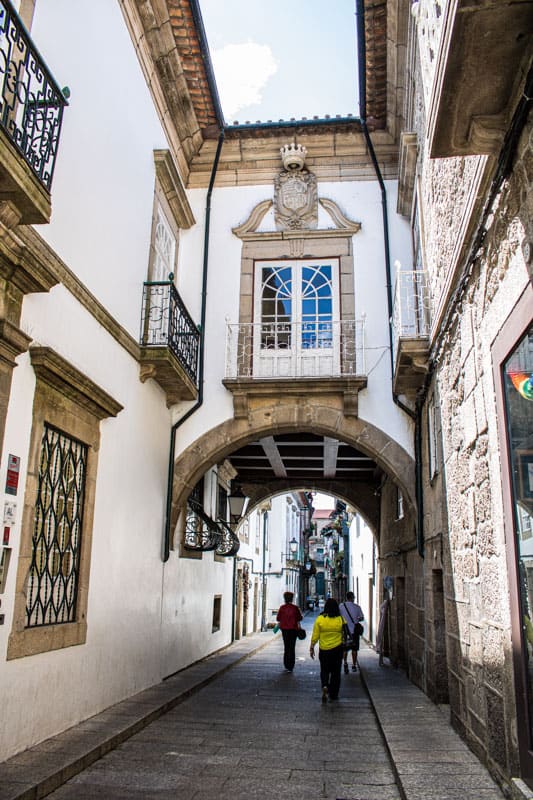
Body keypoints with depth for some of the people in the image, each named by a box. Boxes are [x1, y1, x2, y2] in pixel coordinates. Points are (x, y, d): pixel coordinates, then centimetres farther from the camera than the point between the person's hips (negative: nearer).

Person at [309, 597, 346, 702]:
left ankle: (325, 686, -11)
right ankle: (333, 695, 19)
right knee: (336, 672, 14)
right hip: (337, 649, 0)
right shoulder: (341, 619, -8)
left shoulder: (320, 619, -9)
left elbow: (315, 636, -6)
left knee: (324, 670, 14)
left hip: (324, 650, 0)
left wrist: (312, 648, 3)